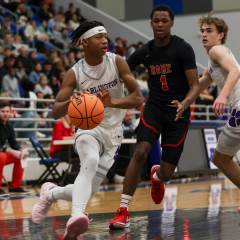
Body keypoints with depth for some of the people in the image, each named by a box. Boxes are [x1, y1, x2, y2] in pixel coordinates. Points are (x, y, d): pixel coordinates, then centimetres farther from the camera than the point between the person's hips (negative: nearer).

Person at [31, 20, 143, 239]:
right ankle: (76, 216, -44)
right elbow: (56, 112, -13)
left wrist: (112, 102, -32)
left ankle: (50, 193, 26)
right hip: (88, 127, -2)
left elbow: (138, 98, -13)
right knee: (90, 162, -38)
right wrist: (71, 102, -36)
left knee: (87, 190, -2)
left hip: (112, 131, 2)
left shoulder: (117, 62, -10)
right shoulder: (74, 73, -10)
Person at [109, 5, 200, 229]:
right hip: (154, 107, 2)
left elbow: (195, 86, -14)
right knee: (141, 152, -24)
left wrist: (183, 104, -35)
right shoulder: (145, 51, 1)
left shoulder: (183, 48, -11)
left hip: (178, 112, -2)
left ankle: (156, 175, 41)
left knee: (166, 174, 0)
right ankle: (123, 210, -21)